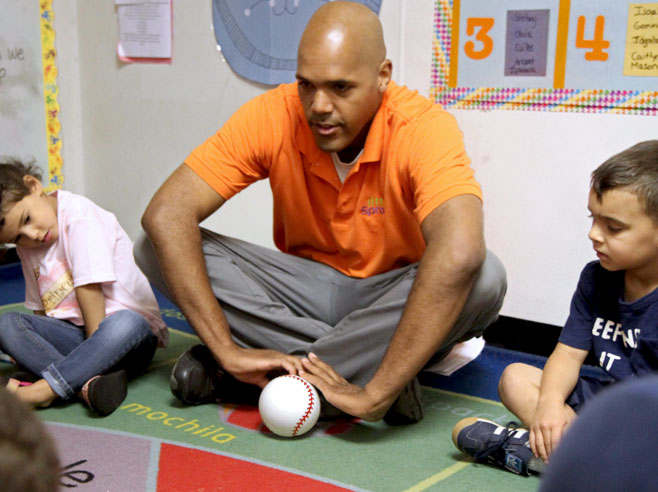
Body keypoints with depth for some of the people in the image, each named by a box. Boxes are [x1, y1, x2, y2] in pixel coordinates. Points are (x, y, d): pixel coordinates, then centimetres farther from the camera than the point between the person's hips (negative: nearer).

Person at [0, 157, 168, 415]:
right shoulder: (26, 247, 12)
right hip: (74, 334, 6)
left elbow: (88, 286, -17)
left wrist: (96, 346, -19)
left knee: (126, 324, -40)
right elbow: (40, 308, 12)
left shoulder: (79, 215, -12)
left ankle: (45, 389, -40)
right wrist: (29, 348, -3)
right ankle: (86, 383, -39)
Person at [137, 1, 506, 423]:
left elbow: (459, 256, -42)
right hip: (307, 285, 3)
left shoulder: (423, 127, -25)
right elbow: (166, 214, -24)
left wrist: (374, 394, -45)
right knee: (158, 247, -17)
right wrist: (227, 350, -31)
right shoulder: (270, 116, -17)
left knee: (485, 277, -34)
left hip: (389, 297, -2)